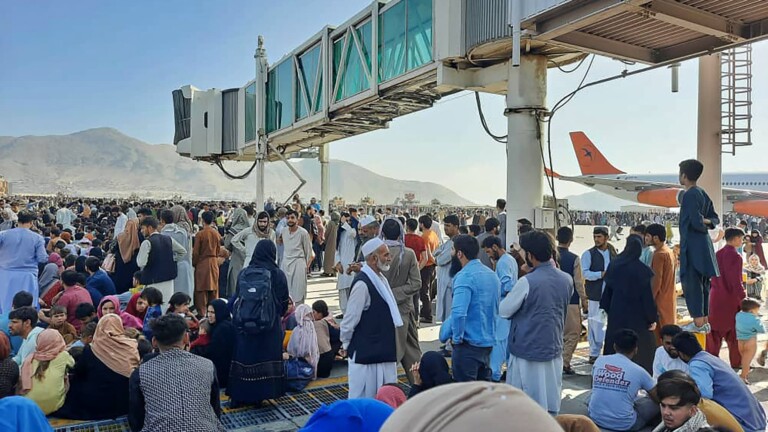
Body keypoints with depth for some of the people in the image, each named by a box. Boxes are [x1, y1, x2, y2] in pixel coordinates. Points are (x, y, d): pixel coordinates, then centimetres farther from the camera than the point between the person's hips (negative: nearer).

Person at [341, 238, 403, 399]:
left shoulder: (381, 279, 7)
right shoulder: (362, 284, -22)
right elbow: (350, 319, -17)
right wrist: (346, 344, -5)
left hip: (383, 351, 8)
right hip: (365, 353, -8)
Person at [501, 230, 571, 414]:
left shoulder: (527, 282, -20)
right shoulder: (567, 280, -1)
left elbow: (504, 311, -9)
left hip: (527, 350, -5)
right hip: (554, 348, 6)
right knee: (550, 402, 15)